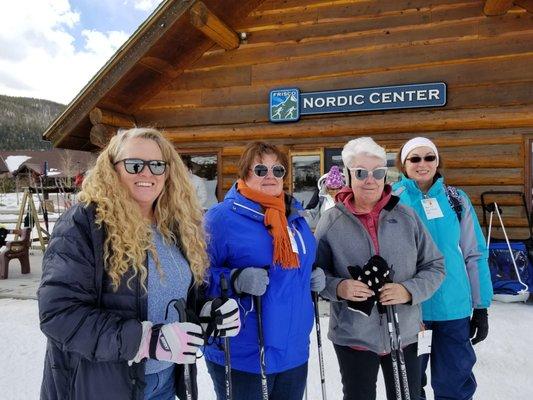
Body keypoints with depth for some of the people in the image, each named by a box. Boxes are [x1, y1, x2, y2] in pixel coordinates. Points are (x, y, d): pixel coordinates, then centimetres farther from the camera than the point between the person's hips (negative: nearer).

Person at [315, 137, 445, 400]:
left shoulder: (407, 217, -2)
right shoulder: (331, 222, -7)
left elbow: (435, 266, 2)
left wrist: (410, 290, -15)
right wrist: (338, 287, -20)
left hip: (404, 336, 2)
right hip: (353, 338, -1)